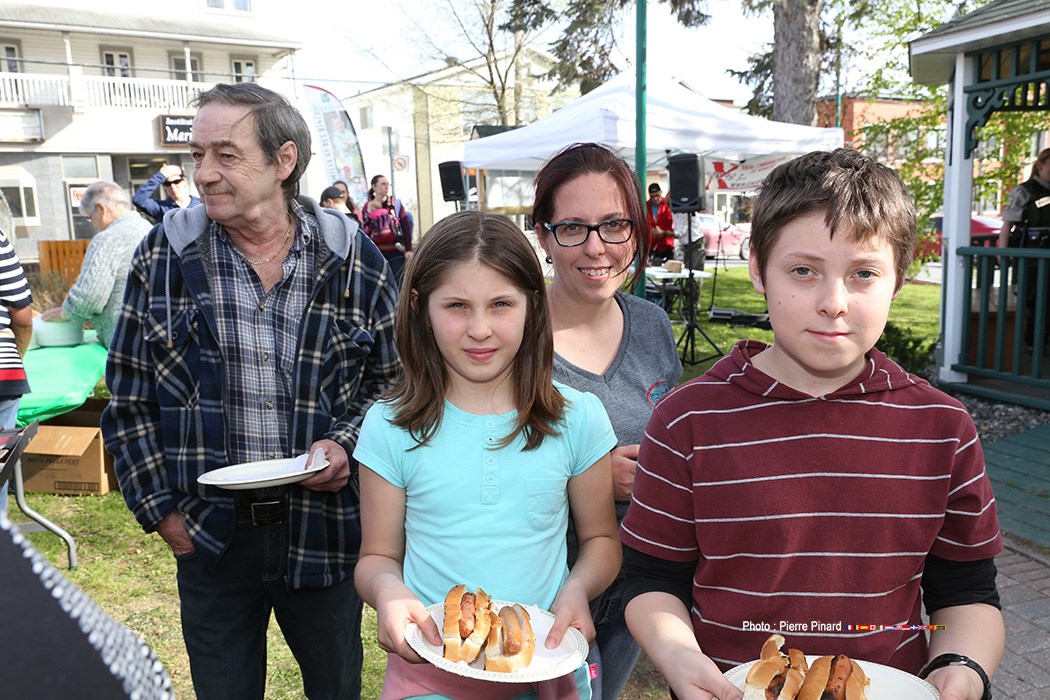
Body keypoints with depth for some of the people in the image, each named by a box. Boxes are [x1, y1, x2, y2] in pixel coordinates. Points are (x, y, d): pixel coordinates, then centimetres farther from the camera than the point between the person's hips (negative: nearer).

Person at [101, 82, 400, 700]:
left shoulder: (351, 257, -5)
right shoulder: (166, 255, -4)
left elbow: (394, 377, 4)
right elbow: (129, 400, 3)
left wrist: (347, 446, -12)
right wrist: (160, 508, -1)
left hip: (323, 525, 0)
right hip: (207, 533, 1)